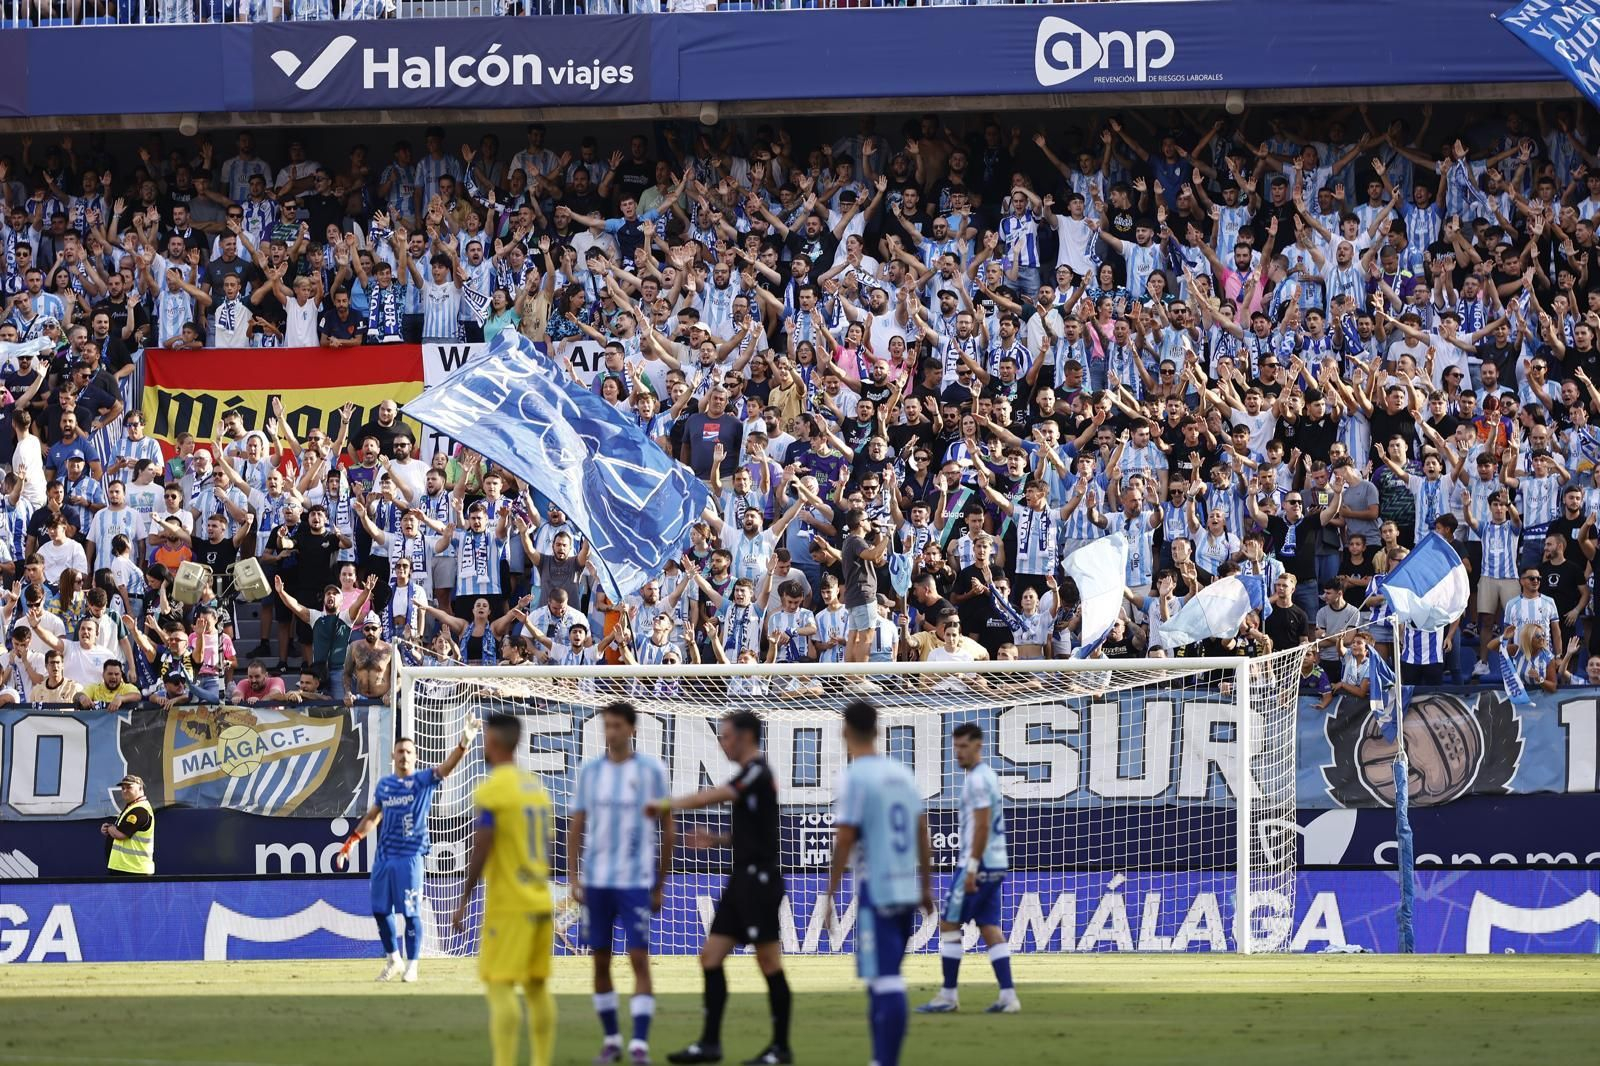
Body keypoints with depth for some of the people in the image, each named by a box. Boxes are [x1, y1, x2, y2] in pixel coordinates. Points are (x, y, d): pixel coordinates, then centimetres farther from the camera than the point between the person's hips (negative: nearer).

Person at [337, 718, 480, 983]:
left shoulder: (423, 781, -3)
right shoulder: (384, 785, 12)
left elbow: (447, 766, -20)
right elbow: (373, 816, 22)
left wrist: (463, 744, -37)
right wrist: (353, 840, 15)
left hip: (409, 857, -5)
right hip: (384, 857, 5)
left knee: (410, 912, -2)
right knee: (380, 909, 9)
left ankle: (411, 964, 7)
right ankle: (393, 959, 24)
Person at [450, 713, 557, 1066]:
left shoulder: (492, 790, -11)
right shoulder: (537, 786, 13)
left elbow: (480, 851, -15)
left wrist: (464, 902, -9)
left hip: (508, 904, -7)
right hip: (540, 900, 7)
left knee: (499, 986, -8)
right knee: (537, 986, 10)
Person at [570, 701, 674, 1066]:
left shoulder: (650, 770, -1)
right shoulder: (590, 770, 7)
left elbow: (667, 828, 4)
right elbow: (576, 825, 11)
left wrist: (660, 885, 4)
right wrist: (573, 877, 2)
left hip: (636, 881, -3)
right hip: (596, 881, 3)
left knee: (639, 959, -9)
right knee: (601, 960, 7)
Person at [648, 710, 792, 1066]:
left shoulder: (757, 772, -12)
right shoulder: (749, 776, 17)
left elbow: (714, 796, -25)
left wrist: (668, 804, -17)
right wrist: (716, 840, 12)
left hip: (759, 879, -10)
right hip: (743, 878, 10)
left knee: (769, 963, -4)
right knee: (711, 955, 6)